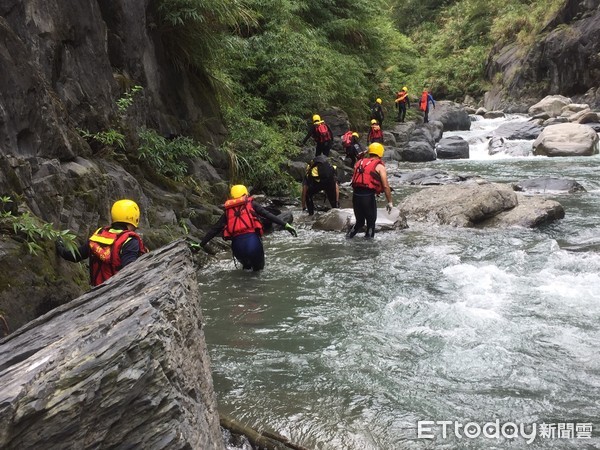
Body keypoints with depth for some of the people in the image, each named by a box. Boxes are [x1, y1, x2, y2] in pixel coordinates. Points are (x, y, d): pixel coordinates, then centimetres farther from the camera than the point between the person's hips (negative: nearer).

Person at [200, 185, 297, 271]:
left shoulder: (228, 211, 20)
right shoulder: (251, 204, 15)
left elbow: (214, 229, 18)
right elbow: (268, 215, 4)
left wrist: (201, 244, 24)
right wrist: (286, 225, 1)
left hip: (237, 244, 3)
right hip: (252, 239, -2)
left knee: (245, 265, 34)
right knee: (258, 268, 22)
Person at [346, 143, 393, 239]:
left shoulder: (359, 162, 16)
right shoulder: (379, 166, 0)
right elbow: (386, 186, -5)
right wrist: (390, 202, 1)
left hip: (355, 195, 5)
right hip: (368, 196, -5)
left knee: (359, 221, 21)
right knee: (371, 221, 14)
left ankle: (348, 236, 13)